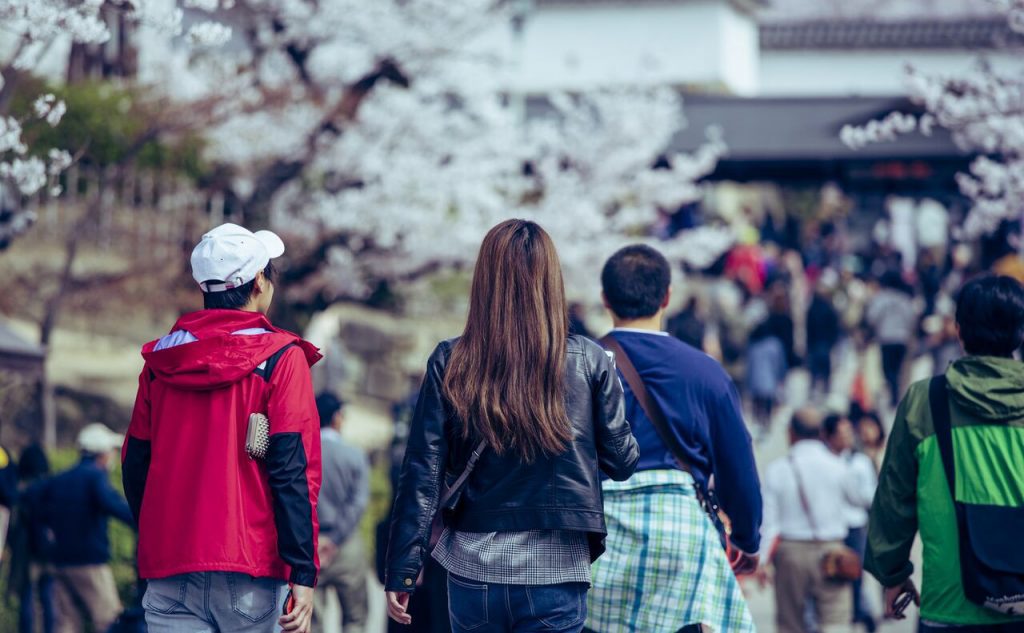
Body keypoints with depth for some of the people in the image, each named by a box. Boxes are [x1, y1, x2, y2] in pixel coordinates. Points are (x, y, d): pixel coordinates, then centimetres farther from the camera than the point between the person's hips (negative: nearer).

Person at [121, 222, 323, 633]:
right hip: (247, 569, -3)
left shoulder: (160, 360, 9)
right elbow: (292, 473, -11)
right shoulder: (280, 359, -4)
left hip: (167, 572, 3)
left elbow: (135, 465, 14)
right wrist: (303, 574, -12)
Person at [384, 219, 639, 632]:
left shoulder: (449, 364, -2)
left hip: (473, 568, 2)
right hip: (555, 572, -2)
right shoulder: (589, 362, -4)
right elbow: (621, 461, 3)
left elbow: (422, 474, -3)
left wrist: (401, 571, 0)